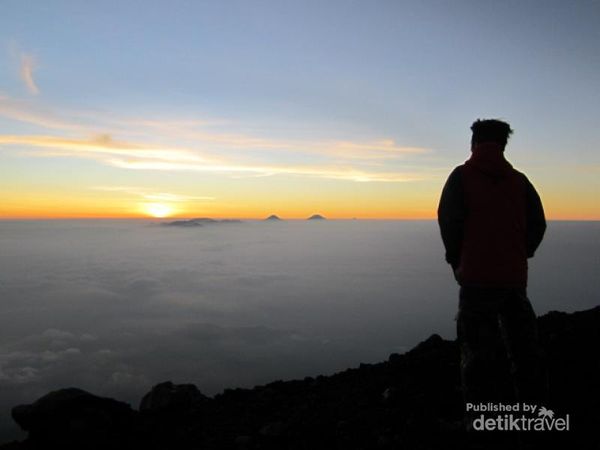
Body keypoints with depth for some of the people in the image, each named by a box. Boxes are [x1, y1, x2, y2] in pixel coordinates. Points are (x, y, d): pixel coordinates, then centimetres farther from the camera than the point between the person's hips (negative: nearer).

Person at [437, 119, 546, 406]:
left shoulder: (462, 176, -2)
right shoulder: (519, 180, 9)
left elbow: (449, 220, -11)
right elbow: (538, 224, 5)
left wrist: (456, 260, 2)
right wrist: (518, 256, 16)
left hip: (477, 277, -4)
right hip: (515, 277, 4)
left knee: (478, 353, 3)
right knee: (522, 349, 18)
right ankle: (531, 403, 29)